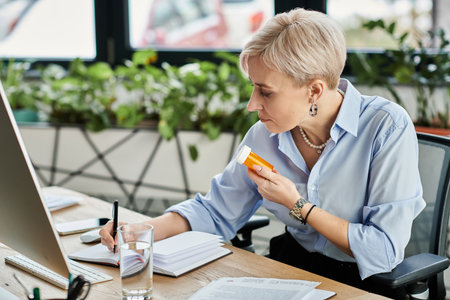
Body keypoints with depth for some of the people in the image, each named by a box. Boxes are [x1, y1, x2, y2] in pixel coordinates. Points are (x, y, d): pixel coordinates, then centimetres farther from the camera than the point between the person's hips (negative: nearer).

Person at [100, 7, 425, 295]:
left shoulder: (388, 128, -19)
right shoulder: (265, 135, -4)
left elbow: (385, 250, -18)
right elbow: (215, 210, 7)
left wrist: (297, 206, -20)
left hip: (364, 283, -5)